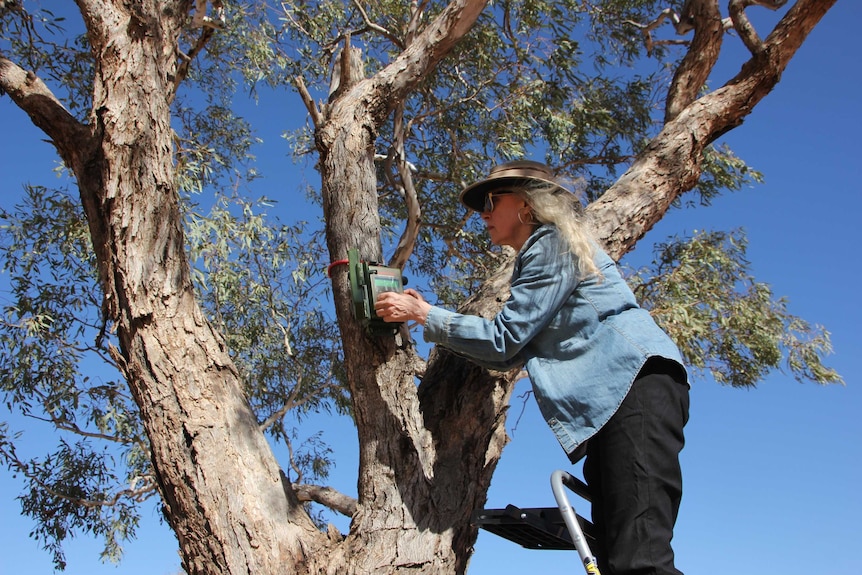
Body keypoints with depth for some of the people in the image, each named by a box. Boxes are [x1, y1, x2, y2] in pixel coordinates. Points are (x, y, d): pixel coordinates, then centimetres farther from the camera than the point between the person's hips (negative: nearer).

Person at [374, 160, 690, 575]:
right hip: (609, 404, 10)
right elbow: (510, 355, 24)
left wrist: (423, 315, 4)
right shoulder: (540, 256, 30)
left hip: (636, 381, -10)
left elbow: (503, 339, -5)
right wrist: (428, 316, 23)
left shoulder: (554, 243, 1)